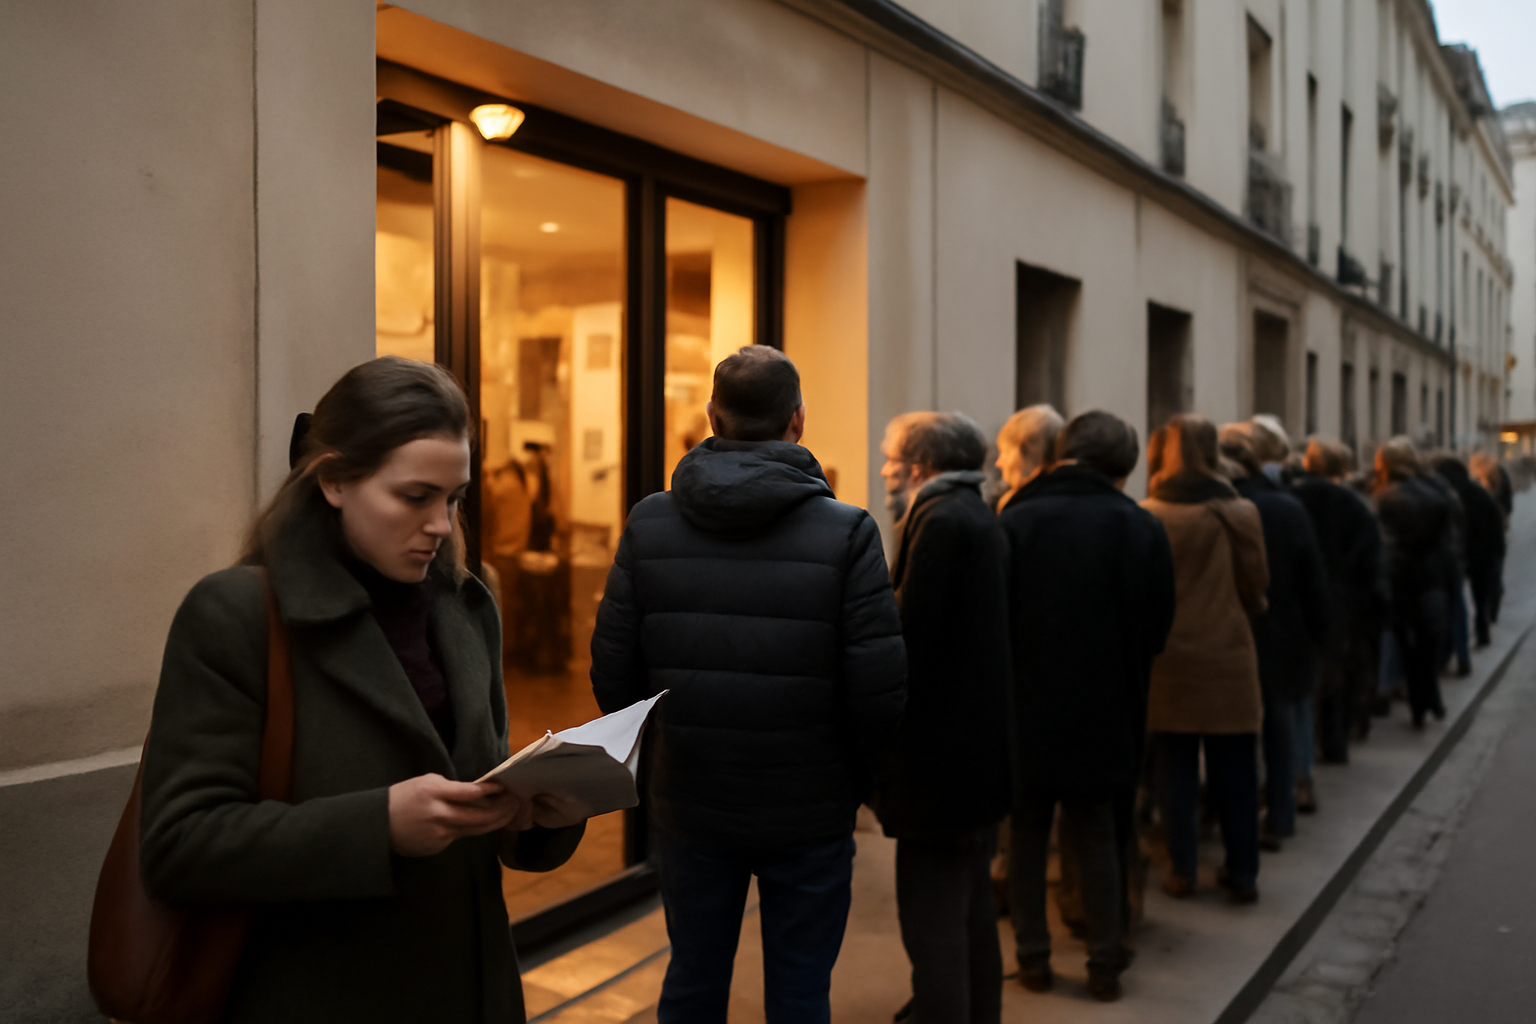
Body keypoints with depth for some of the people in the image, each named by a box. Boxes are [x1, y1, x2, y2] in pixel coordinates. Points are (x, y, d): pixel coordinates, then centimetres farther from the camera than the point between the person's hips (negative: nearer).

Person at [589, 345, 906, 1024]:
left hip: (687, 803, 2)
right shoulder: (847, 532, -12)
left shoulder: (648, 524, -5)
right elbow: (879, 688, -15)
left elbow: (613, 673, -5)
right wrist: (859, 780, 3)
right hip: (809, 811, -2)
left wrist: (658, 758, 11)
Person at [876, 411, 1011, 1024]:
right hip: (982, 748, 10)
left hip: (940, 757, -10)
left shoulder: (940, 522, -16)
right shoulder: (981, 520, 15)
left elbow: (910, 640, -20)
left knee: (932, 921, -3)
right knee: (972, 908, 21)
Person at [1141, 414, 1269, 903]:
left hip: (1168, 660, -1)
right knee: (1234, 771, 11)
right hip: (1229, 658, 1)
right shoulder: (1241, 514, -6)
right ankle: (1242, 872, 18)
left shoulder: (1147, 517, -9)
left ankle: (1182, 870, 16)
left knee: (1175, 770, 9)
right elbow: (1256, 588, 3)